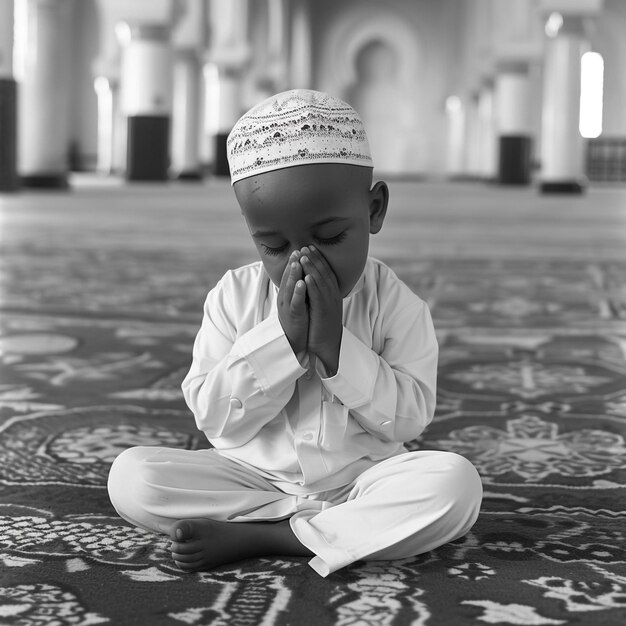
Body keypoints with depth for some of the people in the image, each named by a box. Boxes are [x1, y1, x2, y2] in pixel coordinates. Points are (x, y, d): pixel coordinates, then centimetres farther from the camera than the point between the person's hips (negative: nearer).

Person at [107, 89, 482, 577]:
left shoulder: (396, 304, -7)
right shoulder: (233, 297, -5)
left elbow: (409, 419, -13)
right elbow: (215, 418, -10)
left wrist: (334, 344, -24)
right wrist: (283, 339, -23)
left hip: (361, 478, -1)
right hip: (254, 476, 1)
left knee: (454, 483, -30)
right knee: (132, 475, -21)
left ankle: (254, 537, -24)